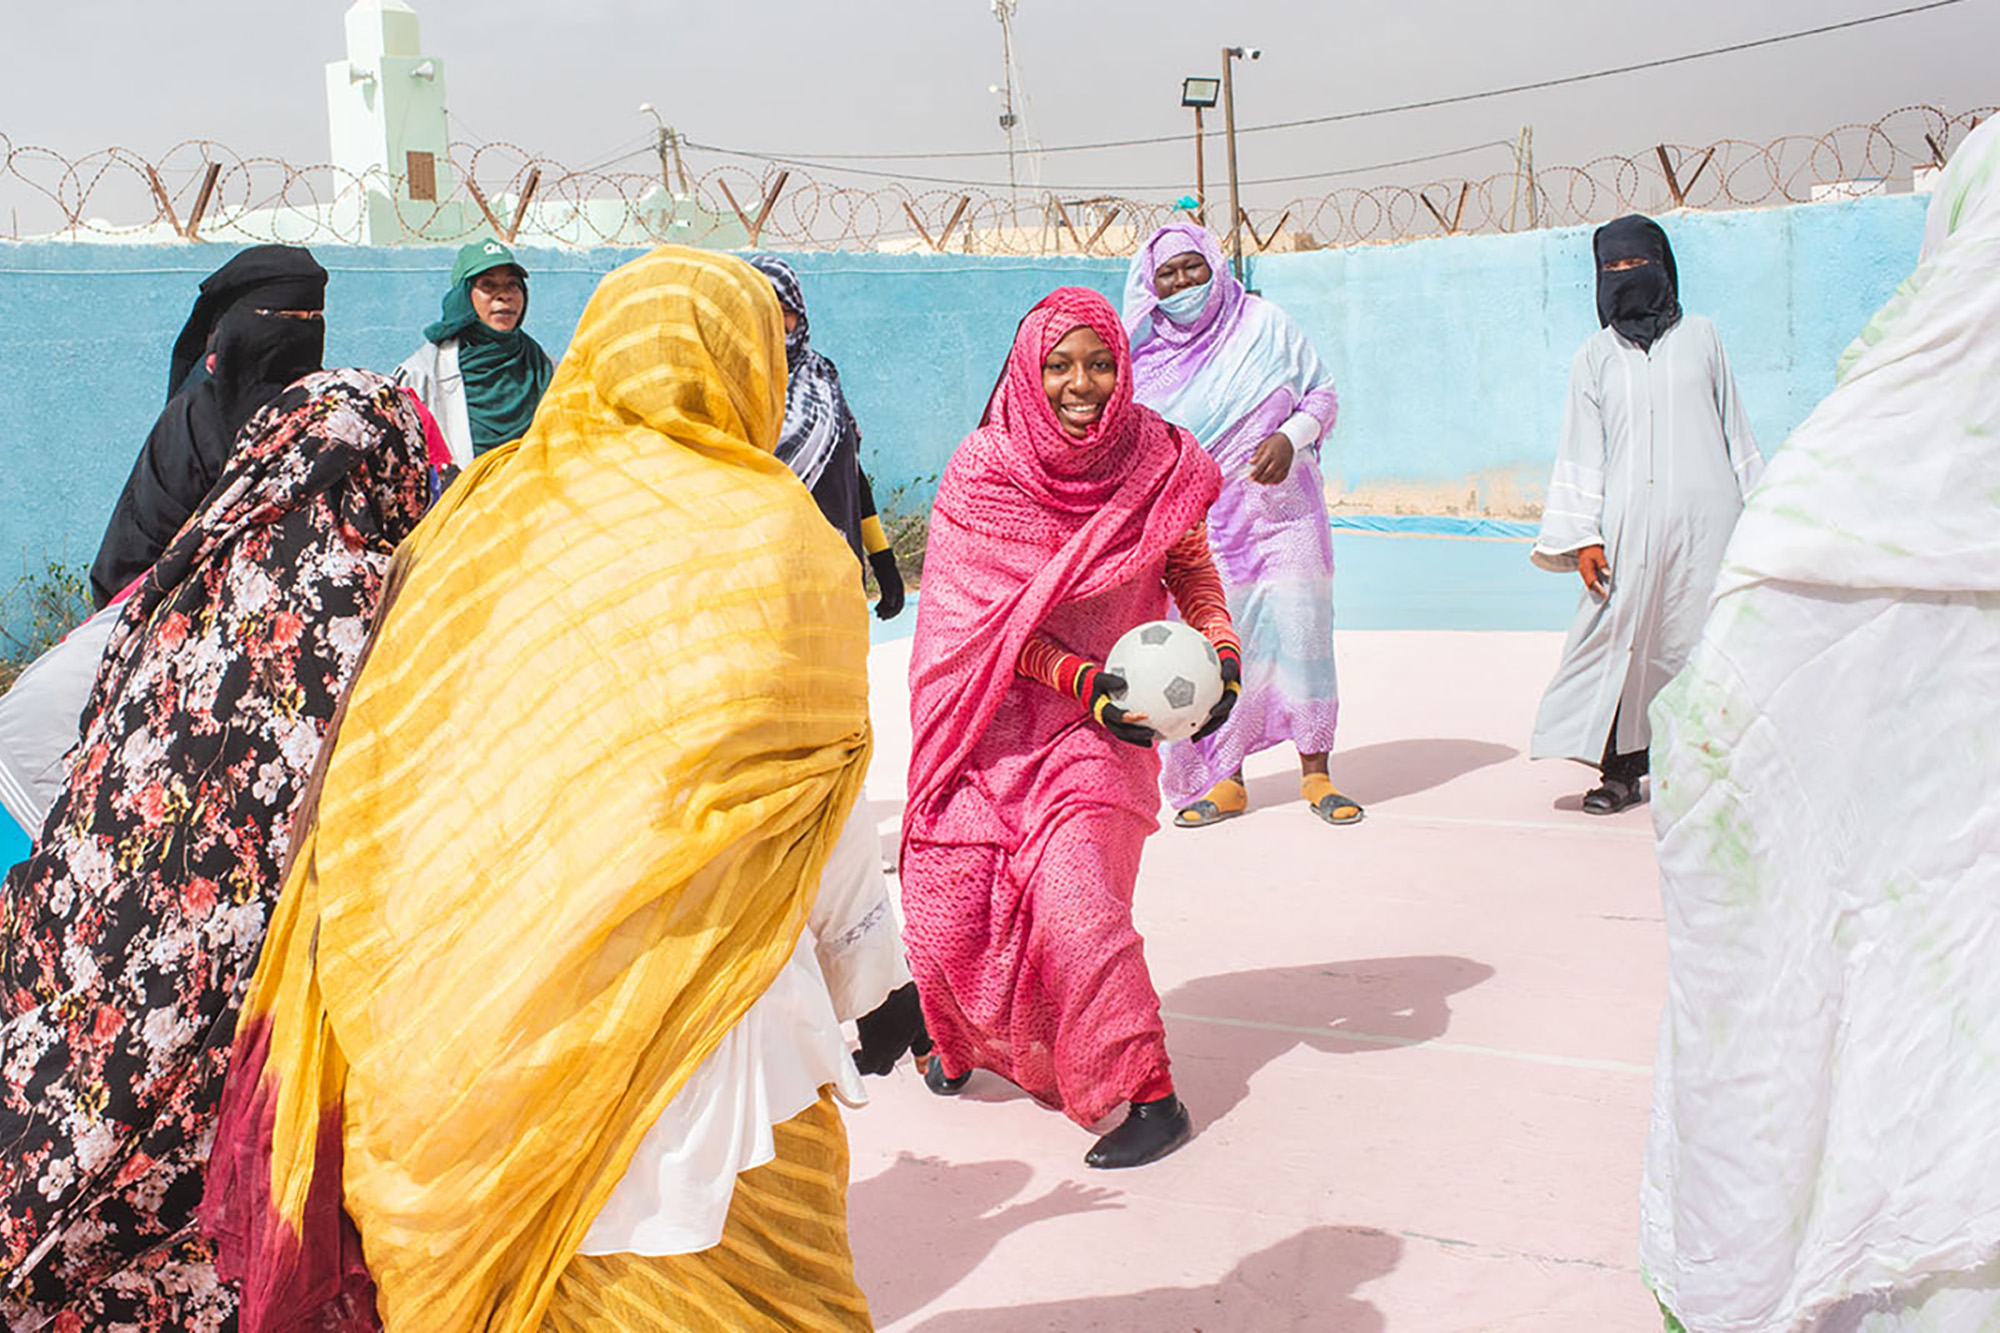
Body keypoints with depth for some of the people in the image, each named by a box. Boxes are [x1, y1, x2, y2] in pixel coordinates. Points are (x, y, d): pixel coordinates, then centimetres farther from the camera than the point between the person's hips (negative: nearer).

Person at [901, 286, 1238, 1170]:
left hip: (1102, 730, -1)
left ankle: (1149, 1095, -1)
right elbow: (997, 620, -12)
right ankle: (968, 1039, 34)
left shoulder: (1159, 464, -5)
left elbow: (1193, 575, 8)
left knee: (1075, 899, -18)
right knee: (945, 908, 0)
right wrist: (1086, 682, -25)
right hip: (996, 723, 1)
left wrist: (1222, 652, -10)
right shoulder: (984, 473, -9)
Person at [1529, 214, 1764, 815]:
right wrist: (1583, 535, -3)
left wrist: (1754, 515, 11)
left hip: (1704, 517, 0)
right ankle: (1621, 768, 6)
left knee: (1700, 637, -3)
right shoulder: (1594, 358, 11)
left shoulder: (1700, 338, 13)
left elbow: (1734, 428, 14)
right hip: (1628, 522, 0)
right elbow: (1582, 449, 6)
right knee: (1621, 636, -4)